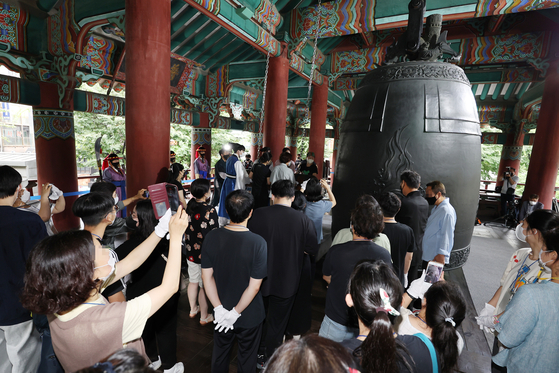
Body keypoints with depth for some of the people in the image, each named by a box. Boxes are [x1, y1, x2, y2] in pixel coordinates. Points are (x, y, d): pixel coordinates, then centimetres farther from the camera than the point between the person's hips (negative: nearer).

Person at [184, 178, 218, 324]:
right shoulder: (210, 210, -24)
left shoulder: (189, 206, -4)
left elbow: (187, 229, 6)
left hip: (191, 252, 7)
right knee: (205, 286, 10)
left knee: (193, 281, 23)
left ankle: (193, 309, 44)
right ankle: (204, 317, 27)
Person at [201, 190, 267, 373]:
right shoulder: (258, 243, -27)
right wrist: (236, 313, -13)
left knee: (220, 353, 30)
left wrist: (219, 308, -9)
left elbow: (206, 276, -12)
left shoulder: (212, 237, -17)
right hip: (249, 315, -3)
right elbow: (254, 286, -23)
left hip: (221, 311, 3)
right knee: (246, 358, 25)